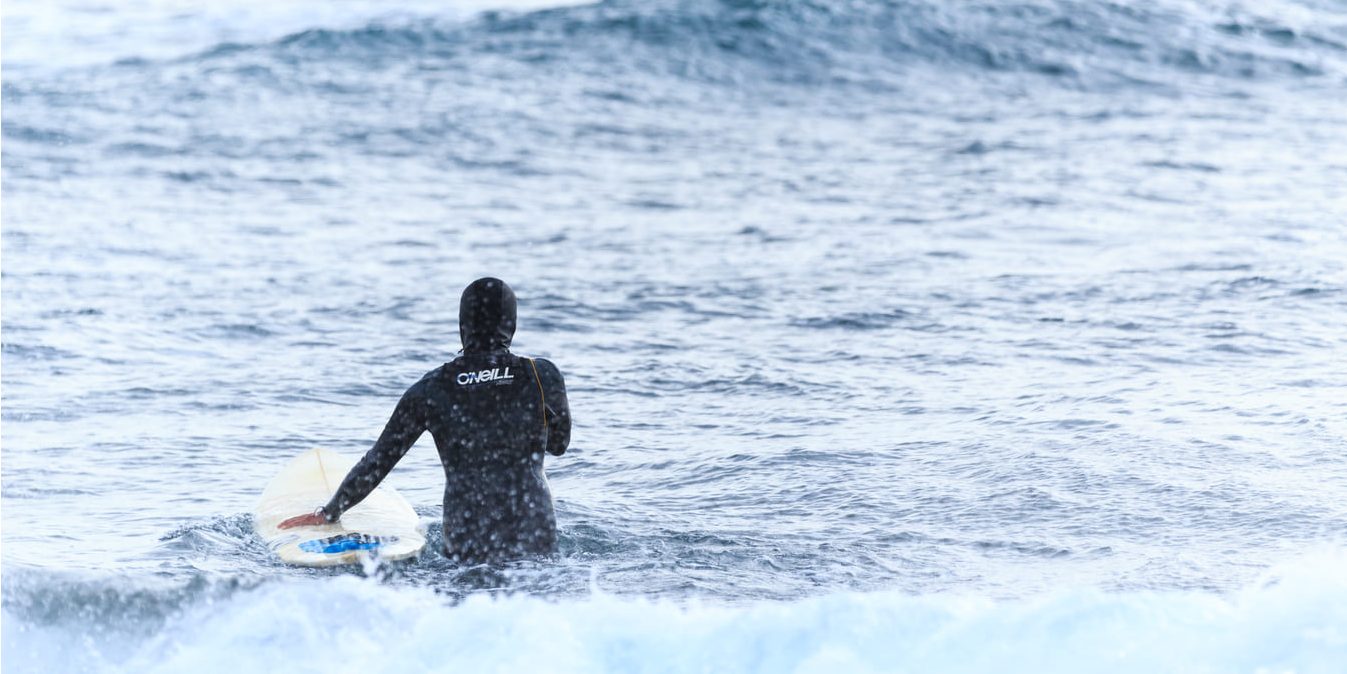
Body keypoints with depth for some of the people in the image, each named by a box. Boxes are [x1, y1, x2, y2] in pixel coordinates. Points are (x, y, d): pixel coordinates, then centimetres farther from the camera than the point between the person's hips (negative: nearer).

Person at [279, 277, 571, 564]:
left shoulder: (433, 389, 2)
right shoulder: (542, 375, 0)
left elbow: (378, 460, 10)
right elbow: (559, 443, 18)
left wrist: (330, 512, 24)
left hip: (465, 545, 0)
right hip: (534, 540, 0)